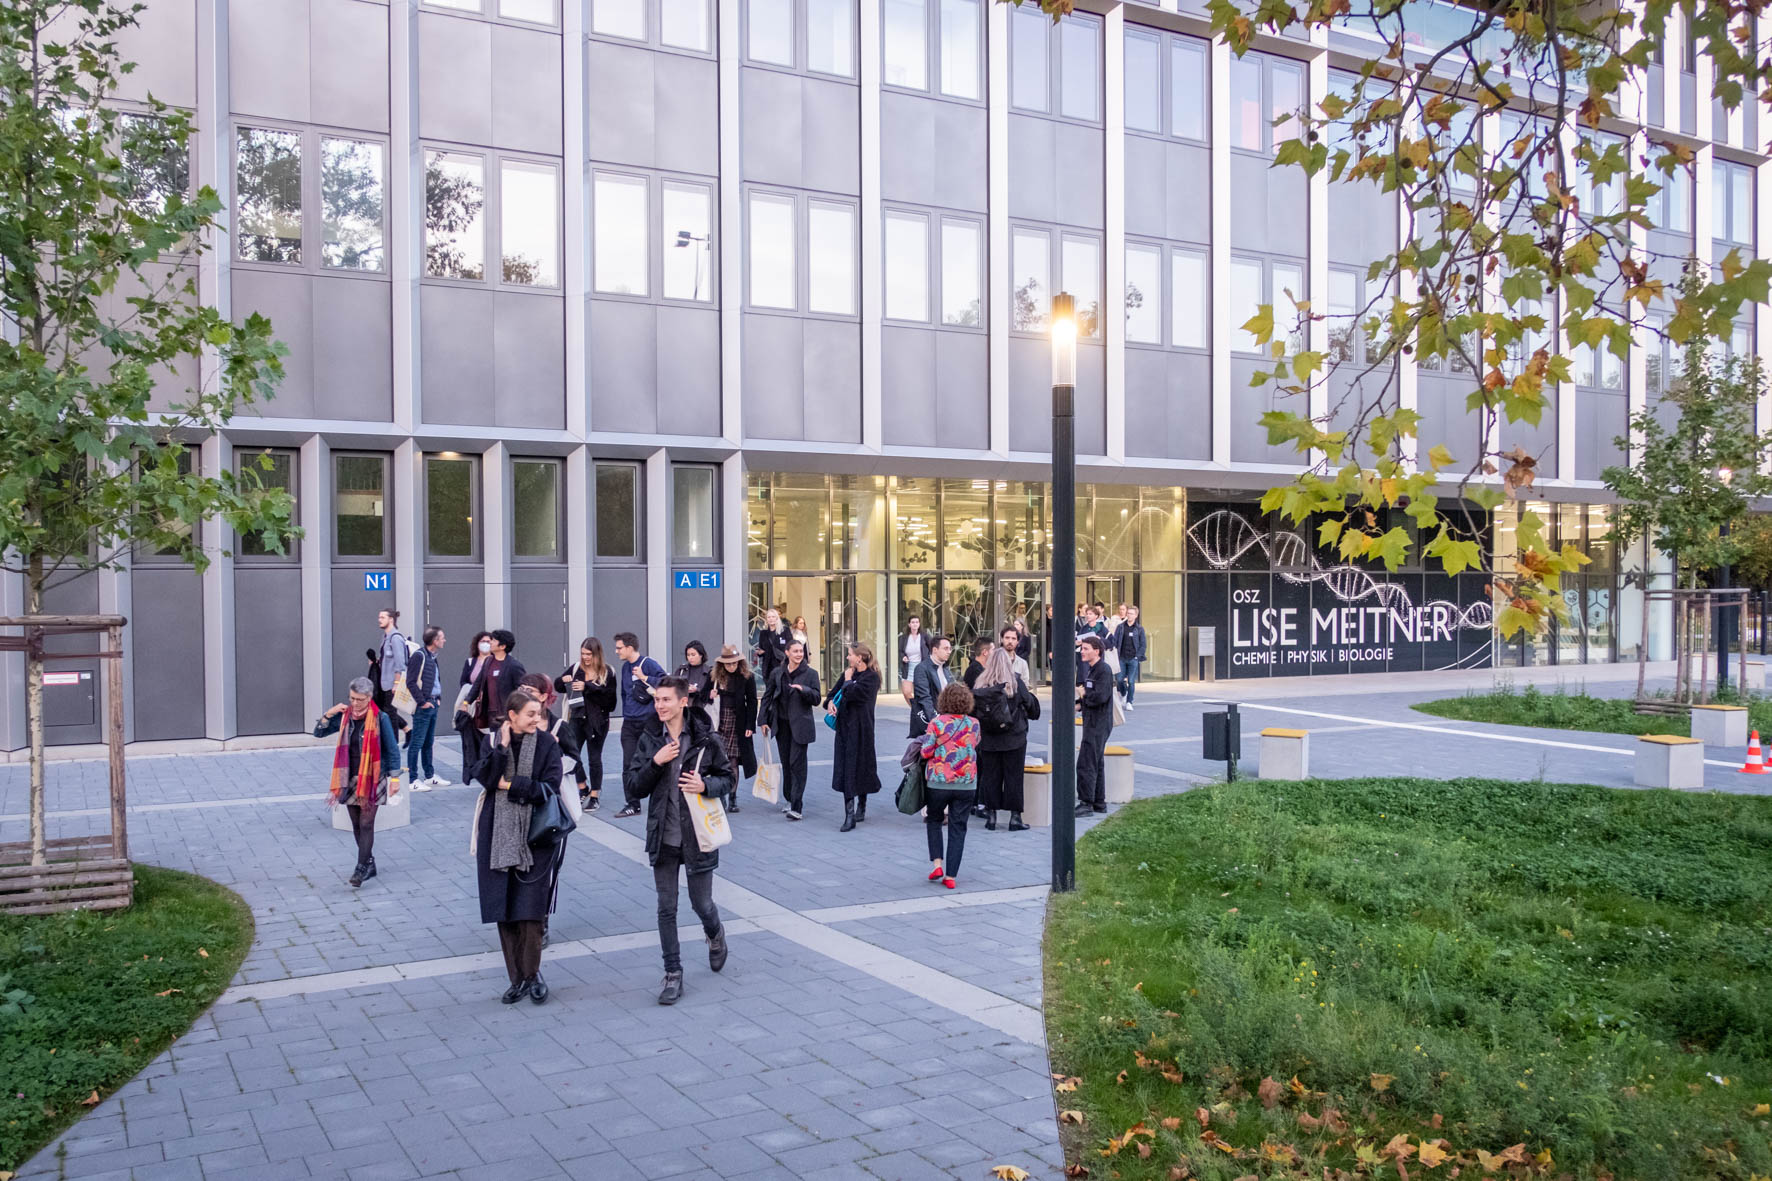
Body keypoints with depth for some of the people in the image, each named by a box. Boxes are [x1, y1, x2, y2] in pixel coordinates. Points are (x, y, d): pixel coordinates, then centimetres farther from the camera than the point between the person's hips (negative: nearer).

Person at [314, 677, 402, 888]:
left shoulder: (380, 719, -11)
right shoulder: (344, 716, 2)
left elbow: (392, 750, -7)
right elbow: (318, 733, 8)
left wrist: (395, 778, -9)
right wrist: (329, 714, -9)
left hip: (372, 779, -5)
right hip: (350, 778, 5)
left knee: (366, 824, -8)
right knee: (357, 825, 11)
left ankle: (362, 868, -6)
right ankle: (369, 864, 23)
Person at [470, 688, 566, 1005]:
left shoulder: (546, 743, -2)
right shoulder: (494, 740, 4)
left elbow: (550, 787, -11)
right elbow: (485, 777, -11)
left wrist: (510, 785, -9)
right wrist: (503, 746, -17)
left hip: (535, 836, -2)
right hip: (498, 837, 2)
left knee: (530, 909, -5)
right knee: (504, 910, 5)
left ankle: (532, 974, 12)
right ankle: (518, 978, 16)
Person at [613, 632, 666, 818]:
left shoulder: (649, 664, -9)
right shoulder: (625, 667, 13)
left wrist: (644, 677, -20)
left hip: (649, 721, -6)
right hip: (629, 724, 6)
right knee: (629, 764, 2)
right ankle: (632, 805, 7)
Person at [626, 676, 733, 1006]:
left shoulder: (706, 739, -6)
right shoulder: (649, 741, 1)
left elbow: (727, 778, 2)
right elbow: (633, 789, -2)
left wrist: (705, 786, -18)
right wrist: (655, 762, -17)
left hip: (698, 836, -2)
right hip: (663, 837, 2)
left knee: (701, 903, 8)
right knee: (666, 909, 6)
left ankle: (715, 935, 42)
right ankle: (673, 975, 18)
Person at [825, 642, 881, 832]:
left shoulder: (871, 677, -10)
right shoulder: (849, 673, 12)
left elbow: (853, 694, -22)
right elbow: (835, 691, 18)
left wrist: (848, 680, -5)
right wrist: (830, 702, -2)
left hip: (860, 729, -7)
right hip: (845, 727, 7)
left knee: (859, 767, 0)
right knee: (845, 769, 2)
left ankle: (861, 807, 17)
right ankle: (850, 814, 3)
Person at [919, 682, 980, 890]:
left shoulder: (937, 723, -9)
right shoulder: (974, 724, 1)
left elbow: (926, 752, -8)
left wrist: (927, 738, 11)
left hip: (939, 782, -2)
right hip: (967, 785, 2)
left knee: (934, 820, 20)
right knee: (958, 828, 8)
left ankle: (937, 863, 6)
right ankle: (950, 876, 6)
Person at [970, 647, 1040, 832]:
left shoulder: (980, 685, -2)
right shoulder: (1015, 681, -9)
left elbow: (973, 711, 1)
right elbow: (1031, 705, -1)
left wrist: (978, 733, 12)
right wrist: (1029, 692, 20)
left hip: (988, 740, 2)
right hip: (1014, 738, -2)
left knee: (990, 775, 10)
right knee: (1014, 775, 4)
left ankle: (991, 815, 13)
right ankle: (1015, 817, 7)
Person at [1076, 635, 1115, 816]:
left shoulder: (1103, 670, -16)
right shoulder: (1091, 669, 15)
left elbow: (1100, 697, -26)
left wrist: (1084, 695, -10)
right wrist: (1080, 702, 3)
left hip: (1098, 724, -10)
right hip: (1093, 723, 10)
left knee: (1086, 764, -9)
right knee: (1096, 763, 15)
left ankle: (1086, 803, -6)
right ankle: (1099, 802, 22)